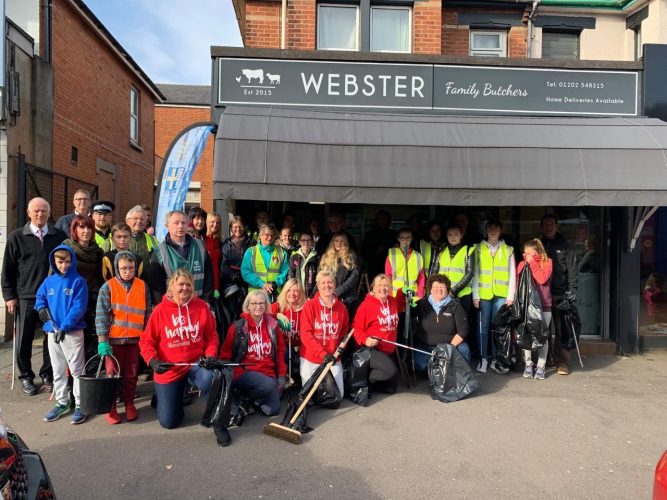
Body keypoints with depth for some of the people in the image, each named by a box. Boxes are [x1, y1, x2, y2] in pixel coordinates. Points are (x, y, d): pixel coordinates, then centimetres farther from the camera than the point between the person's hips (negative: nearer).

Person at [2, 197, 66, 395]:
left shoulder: (60, 236, 3)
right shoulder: (17, 236, 1)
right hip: (26, 297, 0)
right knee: (24, 339, 9)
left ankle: (47, 375, 23)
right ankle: (25, 376, 27)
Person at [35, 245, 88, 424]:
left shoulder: (78, 282, -8)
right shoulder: (49, 281, 7)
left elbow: (78, 308, -14)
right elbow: (39, 297, 22)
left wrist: (64, 327, -20)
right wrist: (41, 308, 0)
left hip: (73, 332, -6)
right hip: (52, 332, 6)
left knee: (77, 370, 1)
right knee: (58, 370, 15)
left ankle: (80, 405, 9)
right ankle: (62, 402, 28)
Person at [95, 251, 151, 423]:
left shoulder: (143, 287, 4)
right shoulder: (108, 287, -3)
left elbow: (147, 314, 8)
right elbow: (101, 314, -7)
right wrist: (102, 340, -14)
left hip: (135, 338, 2)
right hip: (113, 339, -2)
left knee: (131, 374, 10)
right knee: (112, 373, 5)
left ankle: (129, 404, 25)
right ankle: (110, 408, 17)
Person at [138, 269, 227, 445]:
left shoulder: (201, 306, -6)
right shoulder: (160, 309, -9)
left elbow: (212, 336, 0)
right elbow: (146, 340, -3)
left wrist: (210, 355, -16)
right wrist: (152, 360, -19)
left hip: (196, 364, 0)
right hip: (169, 370, 1)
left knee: (209, 378, -38)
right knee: (168, 422, 8)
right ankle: (168, 397, 44)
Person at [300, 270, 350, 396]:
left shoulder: (341, 307, 1)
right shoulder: (309, 306, -9)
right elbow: (305, 334, -14)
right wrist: (322, 353, -21)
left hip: (333, 358, 3)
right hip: (310, 359, -2)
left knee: (338, 396, 3)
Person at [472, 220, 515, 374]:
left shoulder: (508, 250, 11)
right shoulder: (478, 248, 8)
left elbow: (512, 274, 8)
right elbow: (475, 273, 4)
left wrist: (511, 295, 0)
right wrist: (475, 295, -2)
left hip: (501, 294, 1)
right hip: (483, 294, -1)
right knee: (483, 327, 2)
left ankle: (495, 359, 11)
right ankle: (483, 359, 9)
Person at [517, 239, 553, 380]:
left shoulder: (547, 262, 1)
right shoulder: (522, 264, 6)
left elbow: (542, 279, -15)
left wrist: (532, 262, -13)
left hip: (543, 305, -2)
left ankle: (541, 367, 7)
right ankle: (528, 365, 11)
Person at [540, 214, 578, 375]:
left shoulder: (564, 246, 7)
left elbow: (573, 271, 2)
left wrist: (571, 292, -7)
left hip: (561, 294, -2)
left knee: (562, 330, -6)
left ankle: (562, 362, -2)